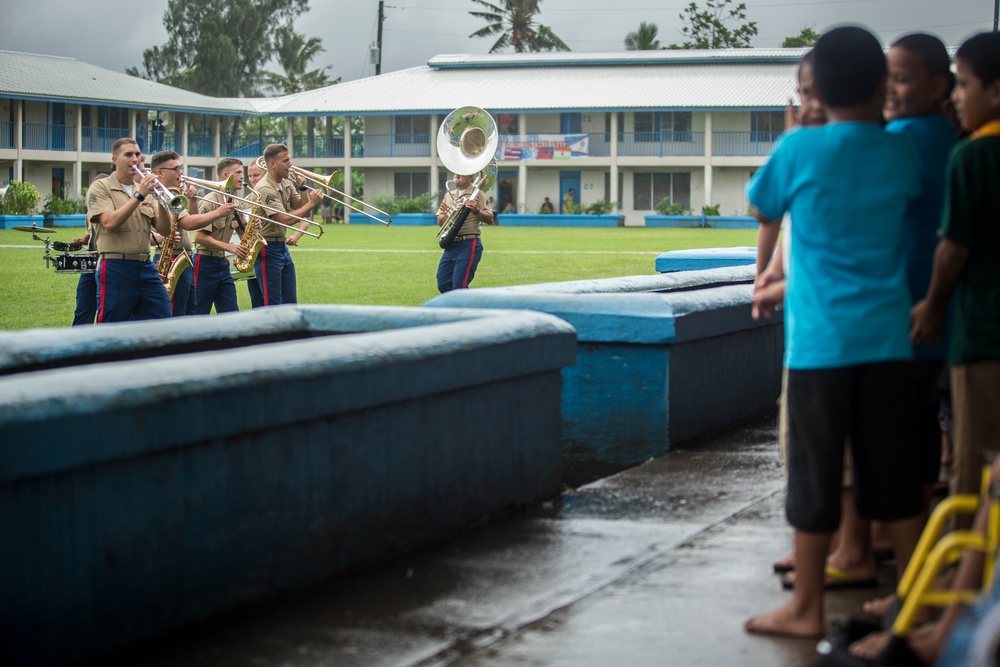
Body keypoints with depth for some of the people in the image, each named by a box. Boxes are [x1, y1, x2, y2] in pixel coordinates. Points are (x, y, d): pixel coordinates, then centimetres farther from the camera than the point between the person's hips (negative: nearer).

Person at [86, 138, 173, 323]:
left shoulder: (144, 189, 15)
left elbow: (164, 230, 9)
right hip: (116, 268, -6)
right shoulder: (100, 188, -1)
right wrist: (138, 196, -17)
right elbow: (110, 223, -17)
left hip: (146, 267, 6)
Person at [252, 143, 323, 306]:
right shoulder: (265, 188, -19)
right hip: (268, 250, -9)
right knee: (273, 305, -6)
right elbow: (285, 219, -25)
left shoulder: (286, 184, 8)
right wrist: (311, 203, -19)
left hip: (283, 247, 9)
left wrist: (302, 189, -4)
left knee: (290, 303, 11)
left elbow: (305, 213, 10)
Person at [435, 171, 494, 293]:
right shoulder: (448, 196, 17)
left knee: (459, 286, -13)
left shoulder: (477, 195, 0)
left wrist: (476, 210, -24)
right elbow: (440, 222, 16)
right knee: (443, 285, 4)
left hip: (469, 245, -6)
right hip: (451, 245, 6)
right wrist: (444, 215, -7)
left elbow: (490, 219, -7)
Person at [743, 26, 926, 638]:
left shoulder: (800, 149, -8)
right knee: (895, 474, 11)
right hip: (888, 337, 3)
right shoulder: (901, 153, 2)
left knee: (815, 478, 3)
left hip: (821, 341, -3)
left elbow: (763, 209, 10)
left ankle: (806, 607, 10)